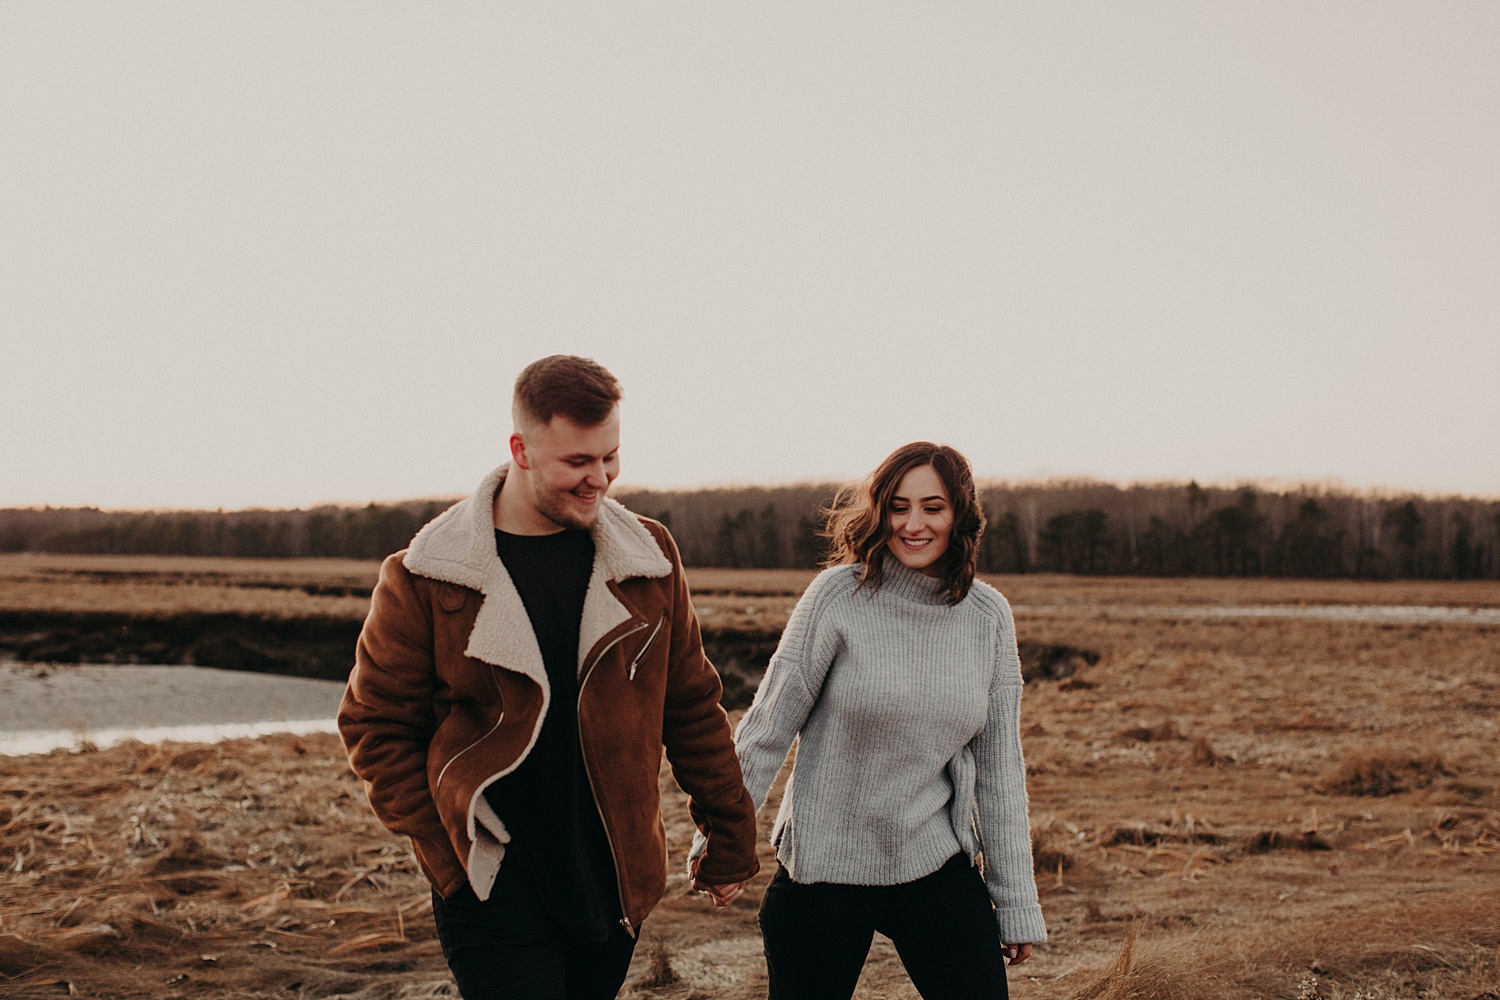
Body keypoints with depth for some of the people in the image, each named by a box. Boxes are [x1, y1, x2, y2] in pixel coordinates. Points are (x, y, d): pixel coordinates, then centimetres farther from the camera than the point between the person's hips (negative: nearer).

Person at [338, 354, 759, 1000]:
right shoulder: (424, 580, -6)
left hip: (616, 880, 4)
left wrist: (729, 836, 13)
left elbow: (690, 704, 11)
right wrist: (448, 851, -7)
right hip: (495, 888, -3)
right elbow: (376, 725, 0)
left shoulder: (648, 557, 4)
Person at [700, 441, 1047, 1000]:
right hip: (824, 868, -2)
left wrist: (1016, 902, 5)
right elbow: (768, 727, -6)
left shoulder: (988, 616, 0)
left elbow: (998, 765, 5)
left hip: (938, 865, 3)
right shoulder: (839, 596, -10)